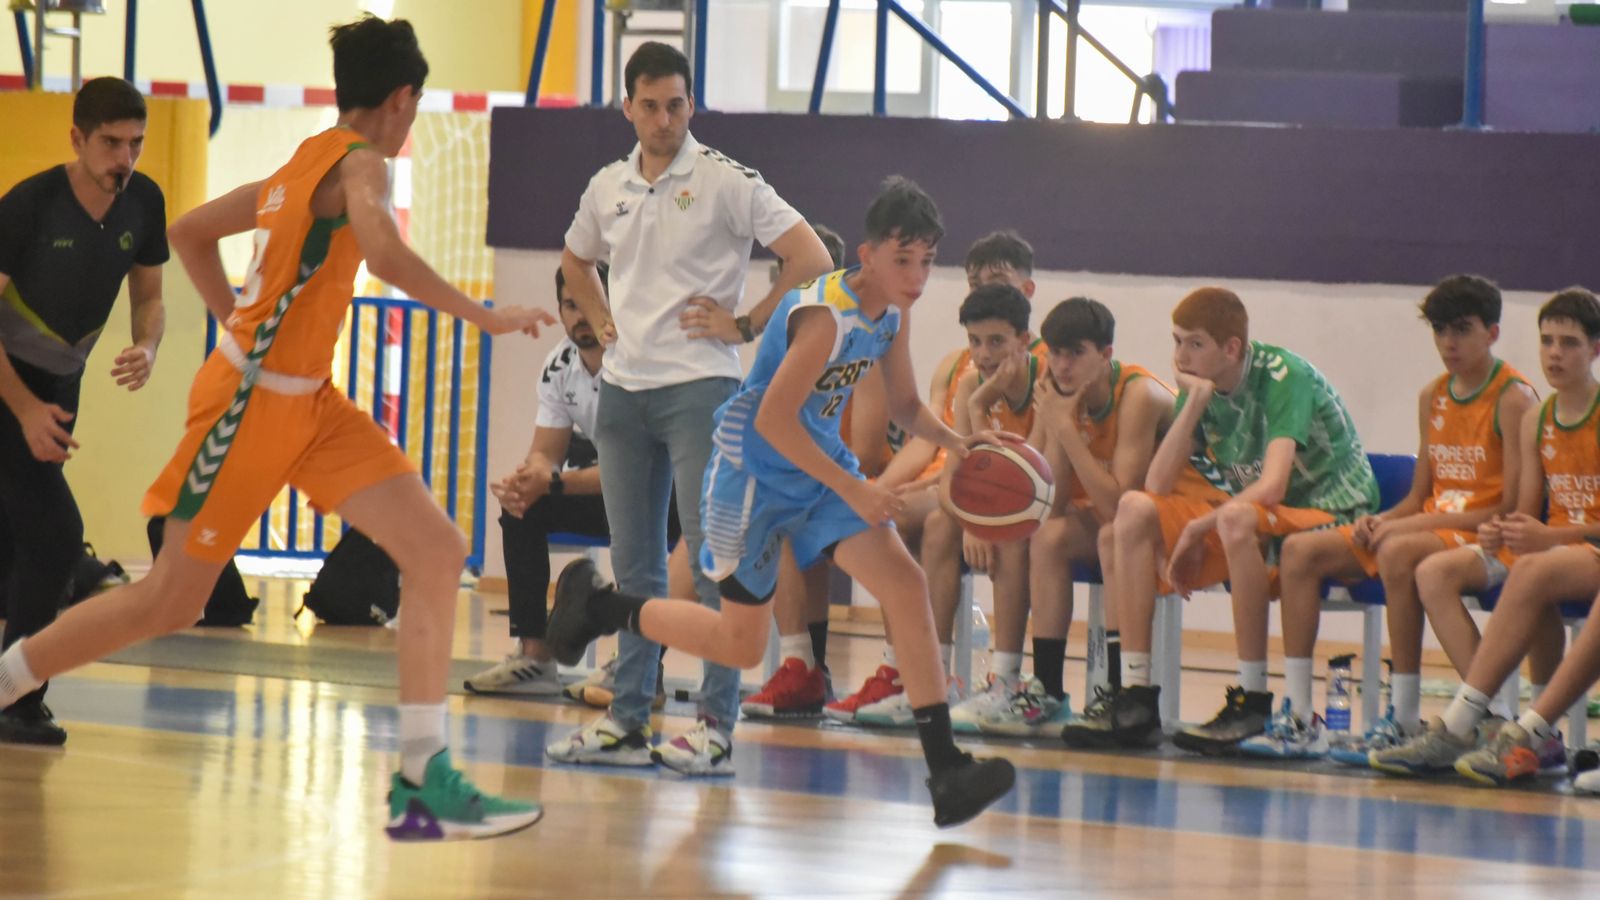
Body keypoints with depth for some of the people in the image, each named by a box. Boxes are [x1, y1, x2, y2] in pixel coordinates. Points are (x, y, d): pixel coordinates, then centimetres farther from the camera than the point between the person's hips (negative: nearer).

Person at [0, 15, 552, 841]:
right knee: (170, 601, 2)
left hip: (307, 401, 9)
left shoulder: (303, 165, 12)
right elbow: (384, 253, -34)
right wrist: (481, 315, -26)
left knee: (436, 551, -4)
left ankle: (422, 781, -9)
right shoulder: (358, 163, -13)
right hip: (251, 402, -9)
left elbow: (188, 233, 22)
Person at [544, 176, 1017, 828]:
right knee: (742, 644, 3)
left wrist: (956, 441, -8)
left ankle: (945, 770, -14)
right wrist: (854, 492, -30)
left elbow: (906, 408, 13)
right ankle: (596, 605, 25)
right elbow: (774, 419, -29)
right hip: (757, 469, -7)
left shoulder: (893, 312, 0)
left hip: (820, 463, 7)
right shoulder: (827, 315, -26)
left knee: (905, 583, -12)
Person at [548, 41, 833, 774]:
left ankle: (716, 727, -6)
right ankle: (627, 721, 15)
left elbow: (811, 259, -10)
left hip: (699, 387, -6)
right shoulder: (608, 187, 10)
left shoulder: (726, 182, -6)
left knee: (711, 558, -7)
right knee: (633, 563, 9)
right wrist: (601, 322, 15)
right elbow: (575, 260, 30)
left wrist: (747, 326, -8)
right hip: (623, 385, 6)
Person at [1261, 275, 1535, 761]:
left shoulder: (1513, 399, -9)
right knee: (1300, 550, -6)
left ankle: (1405, 723, -32)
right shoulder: (1432, 397, 14)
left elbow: (1513, 508, -16)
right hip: (1427, 528, 8)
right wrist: (1380, 521, -6)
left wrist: (1412, 524, -19)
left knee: (1398, 553, -38)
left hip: (1484, 538, -8)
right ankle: (1299, 720, -11)